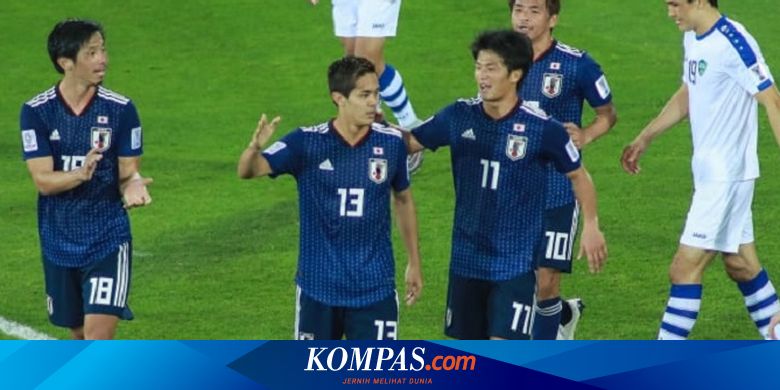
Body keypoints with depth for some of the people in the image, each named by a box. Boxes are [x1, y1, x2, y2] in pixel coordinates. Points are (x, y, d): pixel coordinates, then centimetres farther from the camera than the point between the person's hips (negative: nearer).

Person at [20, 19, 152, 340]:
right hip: (60, 242, 2)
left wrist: (132, 186, -27)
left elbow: (128, 172, -2)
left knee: (99, 333, -14)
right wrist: (80, 174, -33)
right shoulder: (37, 112, -6)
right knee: (81, 334, 14)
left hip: (108, 239, -2)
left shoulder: (120, 109, -6)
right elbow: (43, 180, -12)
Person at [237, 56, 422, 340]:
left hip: (375, 287, 0)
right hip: (319, 285, 0)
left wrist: (414, 262, 15)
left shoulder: (391, 143, -4)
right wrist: (255, 147, -43)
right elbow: (248, 170, -19)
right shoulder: (307, 143, -10)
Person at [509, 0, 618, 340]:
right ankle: (566, 314, 39)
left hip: (557, 191, -4)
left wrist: (585, 135, -15)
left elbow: (607, 114, 4)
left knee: (544, 282, -7)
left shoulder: (576, 65, -8)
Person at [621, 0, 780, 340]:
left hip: (727, 177, -9)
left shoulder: (733, 43, -19)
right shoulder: (692, 39, 9)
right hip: (707, 172, 9)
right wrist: (644, 139, 25)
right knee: (741, 266, 16)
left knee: (684, 269, -8)